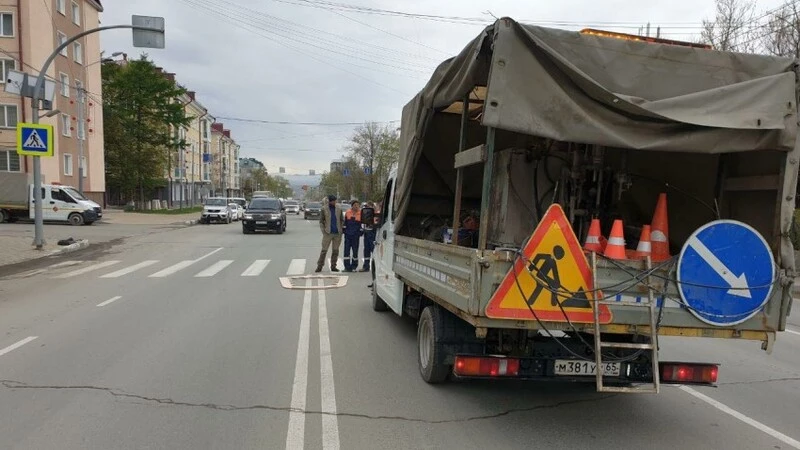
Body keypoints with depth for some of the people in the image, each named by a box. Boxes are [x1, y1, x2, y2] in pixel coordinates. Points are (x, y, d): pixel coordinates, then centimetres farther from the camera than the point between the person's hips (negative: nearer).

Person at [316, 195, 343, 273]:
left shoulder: (338, 210, 8)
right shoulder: (324, 210, 1)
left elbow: (342, 221, 13)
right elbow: (321, 221, 1)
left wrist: (340, 230, 2)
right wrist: (323, 231, -9)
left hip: (337, 234, 3)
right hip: (328, 233, -3)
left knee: (335, 251, 6)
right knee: (324, 250, -3)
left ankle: (333, 266, 15)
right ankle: (319, 266, 3)